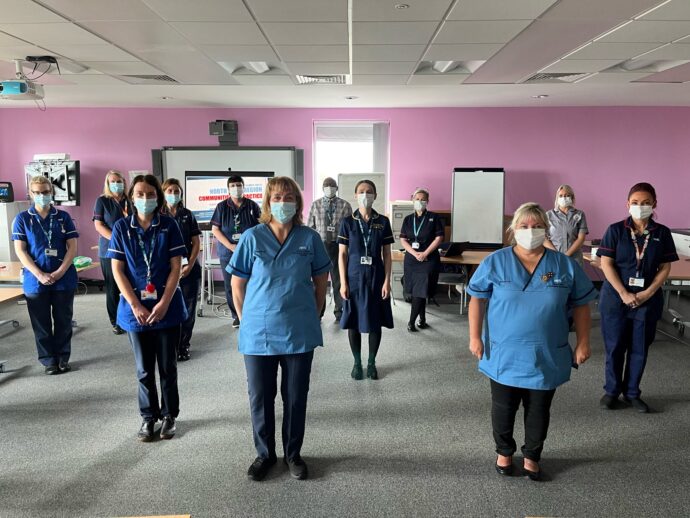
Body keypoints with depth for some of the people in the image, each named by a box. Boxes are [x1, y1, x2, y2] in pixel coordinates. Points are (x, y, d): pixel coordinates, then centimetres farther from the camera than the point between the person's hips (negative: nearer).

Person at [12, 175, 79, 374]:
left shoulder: (63, 217, 4)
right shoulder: (22, 219, 1)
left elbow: (72, 247, 1)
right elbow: (20, 250, -4)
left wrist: (60, 272, -12)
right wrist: (40, 275, -14)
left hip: (64, 279, 1)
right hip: (35, 280, 0)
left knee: (63, 321, 8)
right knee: (41, 323, 8)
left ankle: (63, 358, 22)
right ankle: (49, 360, 20)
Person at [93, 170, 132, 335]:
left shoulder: (129, 201, 10)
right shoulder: (102, 201, 3)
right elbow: (98, 225, -3)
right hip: (109, 251, -2)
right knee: (112, 287, 3)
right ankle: (115, 322, 13)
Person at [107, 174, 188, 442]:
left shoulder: (169, 225, -3)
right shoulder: (121, 227, -1)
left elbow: (176, 267, -5)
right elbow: (117, 270, -3)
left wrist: (164, 303, -13)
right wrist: (136, 305, -11)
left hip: (167, 306, -1)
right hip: (136, 307, 1)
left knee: (167, 366, 9)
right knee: (144, 369, 11)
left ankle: (169, 415, 25)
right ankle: (148, 417, 26)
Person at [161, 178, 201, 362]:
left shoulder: (187, 215, 8)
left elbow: (196, 242, 6)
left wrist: (190, 265, -7)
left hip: (189, 269, 2)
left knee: (188, 308, 3)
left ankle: (183, 346, 15)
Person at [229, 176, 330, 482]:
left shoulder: (309, 238, -2)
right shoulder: (252, 238, -5)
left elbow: (321, 282, 8)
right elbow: (237, 286, 2)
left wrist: (312, 316, 8)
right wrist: (247, 321, 2)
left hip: (299, 334, 1)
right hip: (258, 334, 0)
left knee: (296, 397, 12)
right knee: (260, 398, 11)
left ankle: (293, 454, 31)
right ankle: (264, 454, 31)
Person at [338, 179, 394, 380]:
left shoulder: (383, 222, 1)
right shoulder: (348, 222, -1)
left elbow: (387, 254, 2)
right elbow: (342, 255, 0)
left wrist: (386, 281, -5)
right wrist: (343, 283, -6)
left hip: (376, 277, 1)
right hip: (354, 277, 0)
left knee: (375, 322, 6)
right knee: (353, 322, 5)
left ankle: (371, 363, 22)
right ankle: (357, 363, 20)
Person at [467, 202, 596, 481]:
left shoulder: (565, 266, -1)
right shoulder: (494, 262, -4)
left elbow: (580, 305, 5)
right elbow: (478, 300, -1)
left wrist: (583, 342, 2)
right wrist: (475, 337, -5)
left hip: (547, 357, 1)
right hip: (503, 354, -1)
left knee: (539, 411, 13)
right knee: (503, 409, 12)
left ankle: (532, 456, 34)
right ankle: (504, 452, 34)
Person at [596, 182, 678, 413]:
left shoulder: (662, 233, 1)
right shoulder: (616, 230, -4)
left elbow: (665, 268, 2)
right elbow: (606, 264, -7)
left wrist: (647, 293, -10)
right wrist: (624, 293, -14)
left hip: (648, 300, 2)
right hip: (615, 297, -1)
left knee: (640, 349, 9)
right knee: (614, 347, 5)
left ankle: (632, 392, 23)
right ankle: (612, 390, 21)